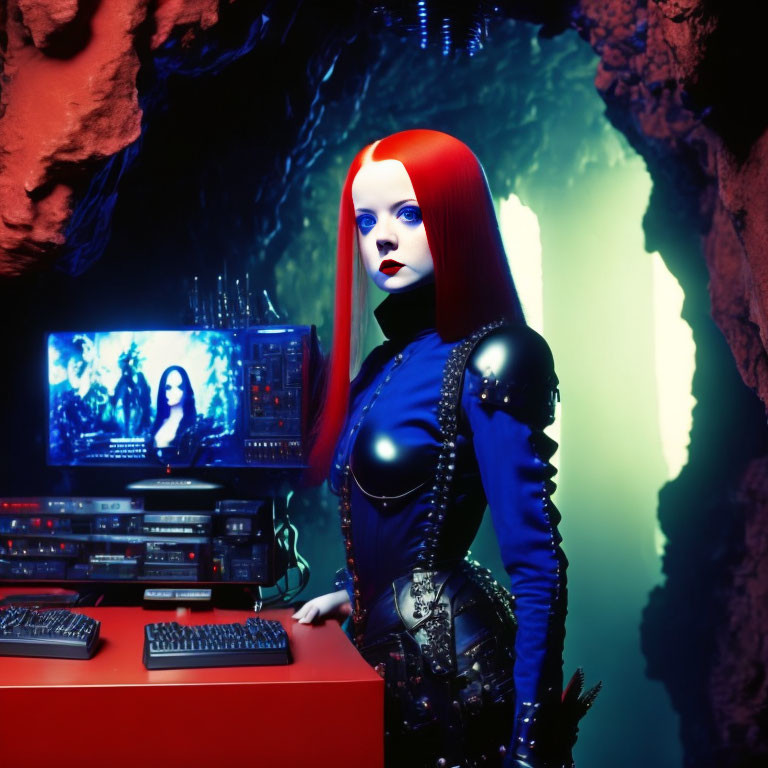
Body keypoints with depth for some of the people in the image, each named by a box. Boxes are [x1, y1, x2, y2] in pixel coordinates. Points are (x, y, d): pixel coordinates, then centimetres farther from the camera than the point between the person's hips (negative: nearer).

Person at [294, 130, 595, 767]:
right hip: (388, 652, 8)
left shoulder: (487, 362, -17)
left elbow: (537, 564, -20)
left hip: (449, 664, -8)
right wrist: (353, 591, 22)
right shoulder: (384, 364, 7)